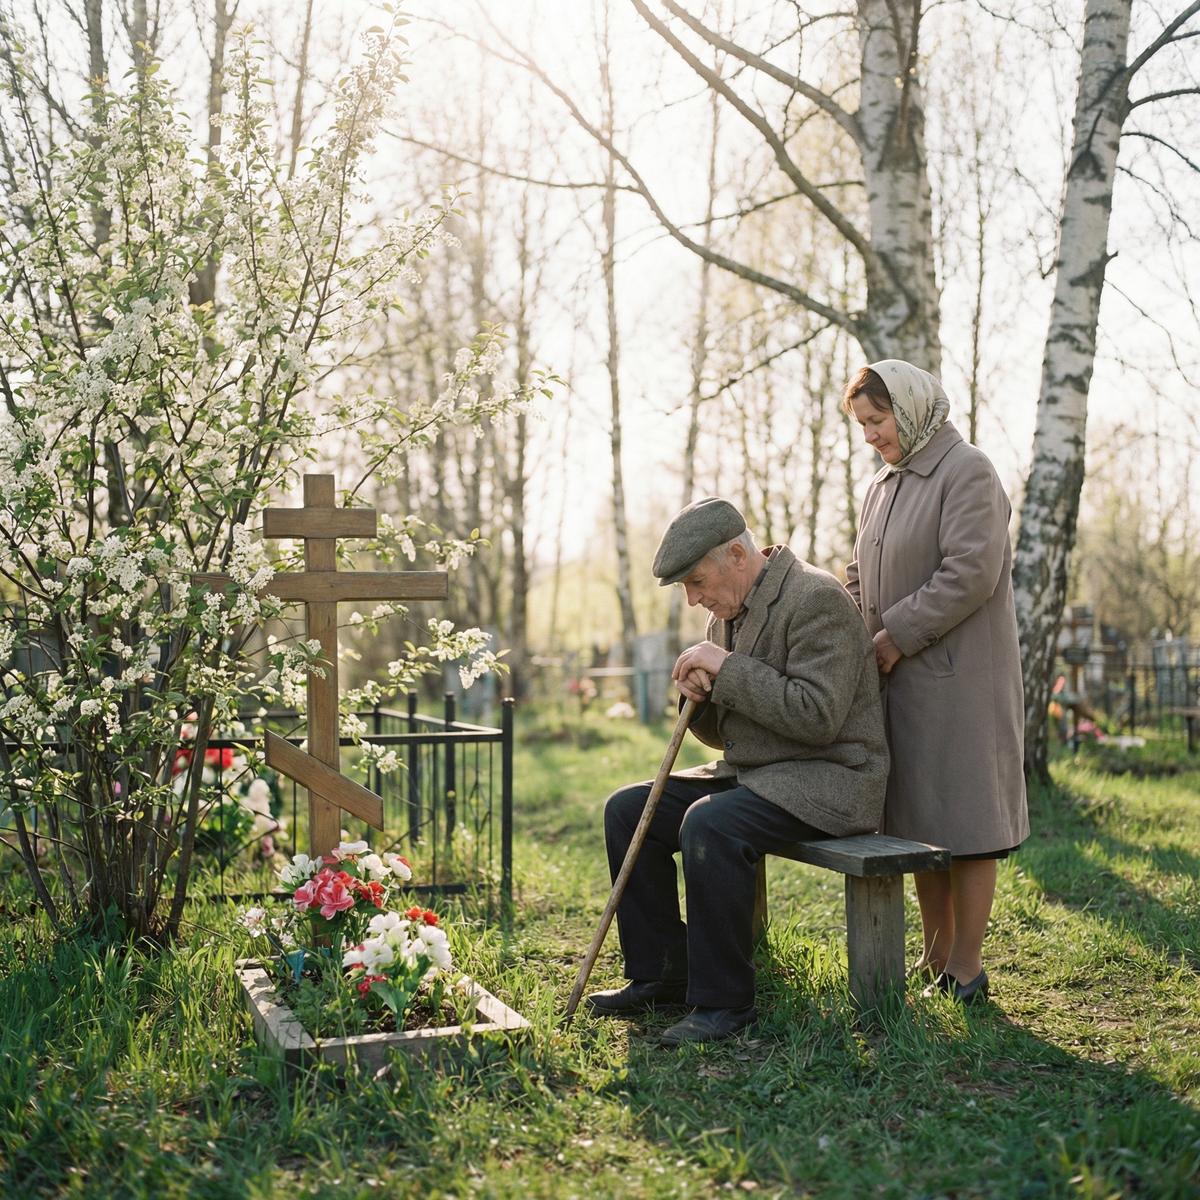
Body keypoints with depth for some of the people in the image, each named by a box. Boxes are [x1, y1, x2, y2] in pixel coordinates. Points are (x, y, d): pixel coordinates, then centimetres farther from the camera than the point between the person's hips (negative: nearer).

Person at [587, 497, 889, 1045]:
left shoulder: (817, 599, -16)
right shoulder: (731, 611, 12)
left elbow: (816, 716, -25)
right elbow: (723, 732, 19)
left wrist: (728, 668, -20)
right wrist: (700, 696, -4)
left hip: (828, 779, -9)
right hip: (752, 774, 10)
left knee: (710, 826, -33)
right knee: (626, 810, 0)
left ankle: (722, 1000, -18)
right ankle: (661, 974, 6)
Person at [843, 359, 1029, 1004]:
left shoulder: (967, 470, -9)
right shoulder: (883, 483, 16)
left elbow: (971, 573, -20)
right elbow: (861, 576, 21)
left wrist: (897, 636, -17)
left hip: (957, 678, -8)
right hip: (899, 679, 8)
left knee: (963, 819, -1)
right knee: (916, 820, 12)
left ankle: (967, 970, 7)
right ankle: (936, 959, 23)